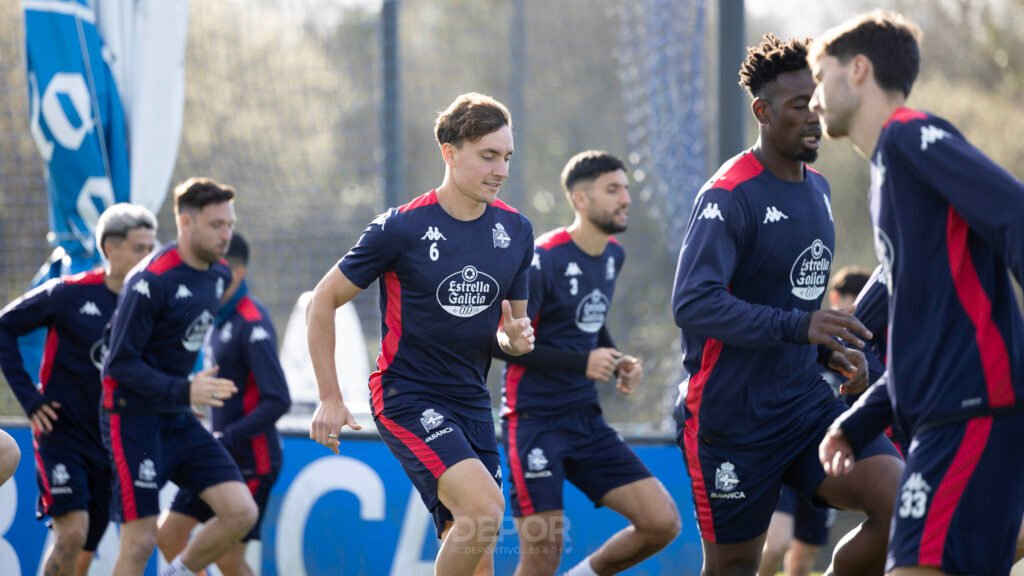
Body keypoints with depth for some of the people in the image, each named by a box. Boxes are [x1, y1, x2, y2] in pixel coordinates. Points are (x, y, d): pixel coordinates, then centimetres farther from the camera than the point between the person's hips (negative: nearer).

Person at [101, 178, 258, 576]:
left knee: (241, 512, -6)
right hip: (133, 419, -7)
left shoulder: (219, 276, 5)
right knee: (140, 541, -8)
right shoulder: (152, 280, -19)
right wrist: (183, 390, -29)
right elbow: (120, 362, -19)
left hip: (178, 420, 7)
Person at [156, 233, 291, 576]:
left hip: (251, 460, -9)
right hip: (220, 456, 9)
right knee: (168, 534, 8)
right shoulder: (220, 318, 8)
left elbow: (277, 401, -24)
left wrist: (227, 439, -24)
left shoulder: (251, 323, -18)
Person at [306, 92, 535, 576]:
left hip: (472, 403, 6)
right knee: (485, 506, -27)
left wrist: (517, 338, -7)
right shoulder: (401, 227, -12)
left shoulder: (515, 230, 4)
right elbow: (323, 302, -3)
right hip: (407, 396, -6)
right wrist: (330, 399, -6)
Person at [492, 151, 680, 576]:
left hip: (585, 418, 7)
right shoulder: (544, 260, -15)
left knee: (663, 523, -3)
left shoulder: (613, 256, 8)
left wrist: (617, 363, 5)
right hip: (534, 420, -7)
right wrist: (582, 363, -22)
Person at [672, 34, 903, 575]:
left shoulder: (817, 188, 11)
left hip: (806, 403, 7)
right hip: (732, 422, -7)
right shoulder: (728, 196, -15)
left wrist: (831, 350, 6)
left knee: (901, 504, -13)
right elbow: (692, 303, -27)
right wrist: (798, 326, -35)